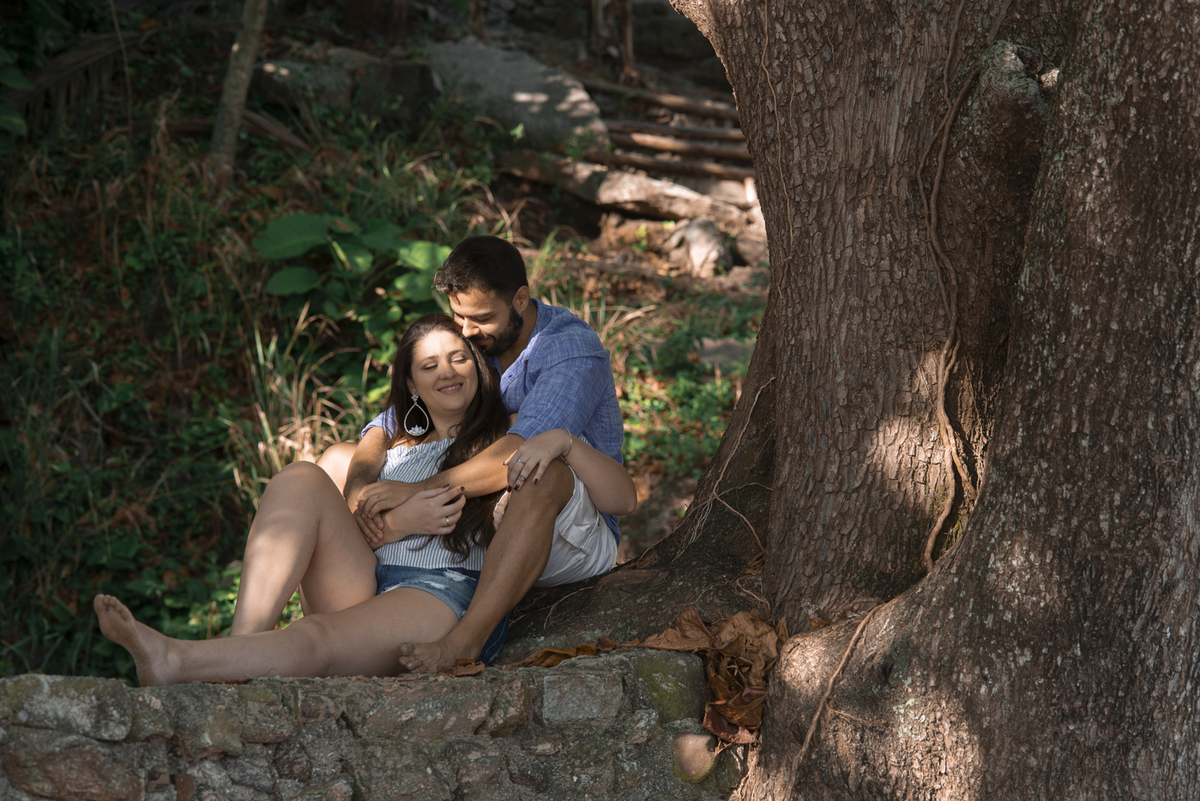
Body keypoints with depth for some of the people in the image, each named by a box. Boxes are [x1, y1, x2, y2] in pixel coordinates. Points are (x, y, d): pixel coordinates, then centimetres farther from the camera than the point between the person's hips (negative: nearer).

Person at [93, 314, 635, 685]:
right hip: (363, 586, 5)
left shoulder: (508, 448, 21)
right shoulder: (391, 449, 32)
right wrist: (400, 522, -4)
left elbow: (620, 497, 10)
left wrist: (562, 441, -6)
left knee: (315, 641, -34)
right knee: (302, 481, -20)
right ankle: (243, 647, -40)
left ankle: (174, 664, -59)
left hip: (445, 598, -4)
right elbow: (352, 531, 17)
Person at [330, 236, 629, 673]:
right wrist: (359, 485, -21)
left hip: (578, 541, -7)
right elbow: (389, 424, 2)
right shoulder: (470, 347, 6)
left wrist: (418, 489, -36)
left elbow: (521, 449, -34)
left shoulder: (571, 347, -17)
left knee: (541, 470, -42)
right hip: (480, 531, 7)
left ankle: (464, 641, -50)